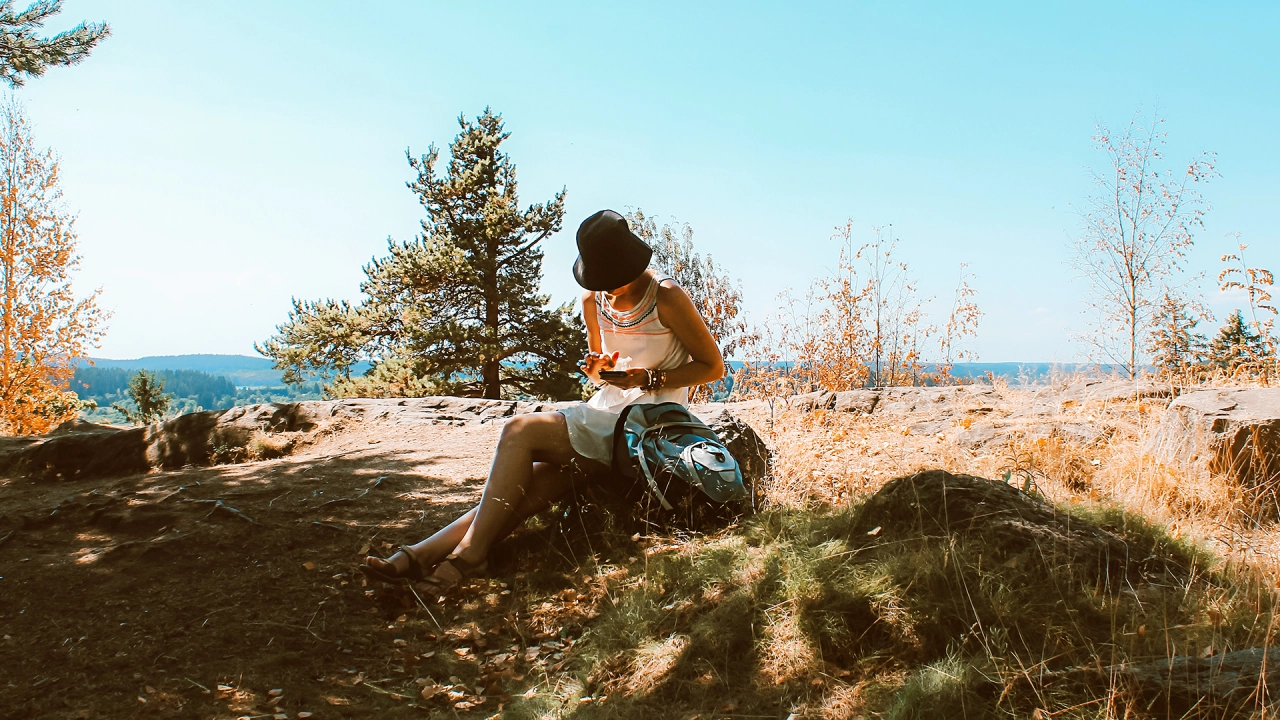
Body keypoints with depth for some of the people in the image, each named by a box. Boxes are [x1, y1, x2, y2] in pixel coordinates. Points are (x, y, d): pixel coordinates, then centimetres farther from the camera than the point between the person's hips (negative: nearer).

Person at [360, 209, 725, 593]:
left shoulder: (667, 297, -10)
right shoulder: (593, 301, 10)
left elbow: (713, 366, -6)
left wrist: (648, 378, -18)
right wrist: (597, 368, -3)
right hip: (606, 409, 6)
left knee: (520, 431, -23)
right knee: (533, 486, -19)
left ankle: (469, 553, -20)